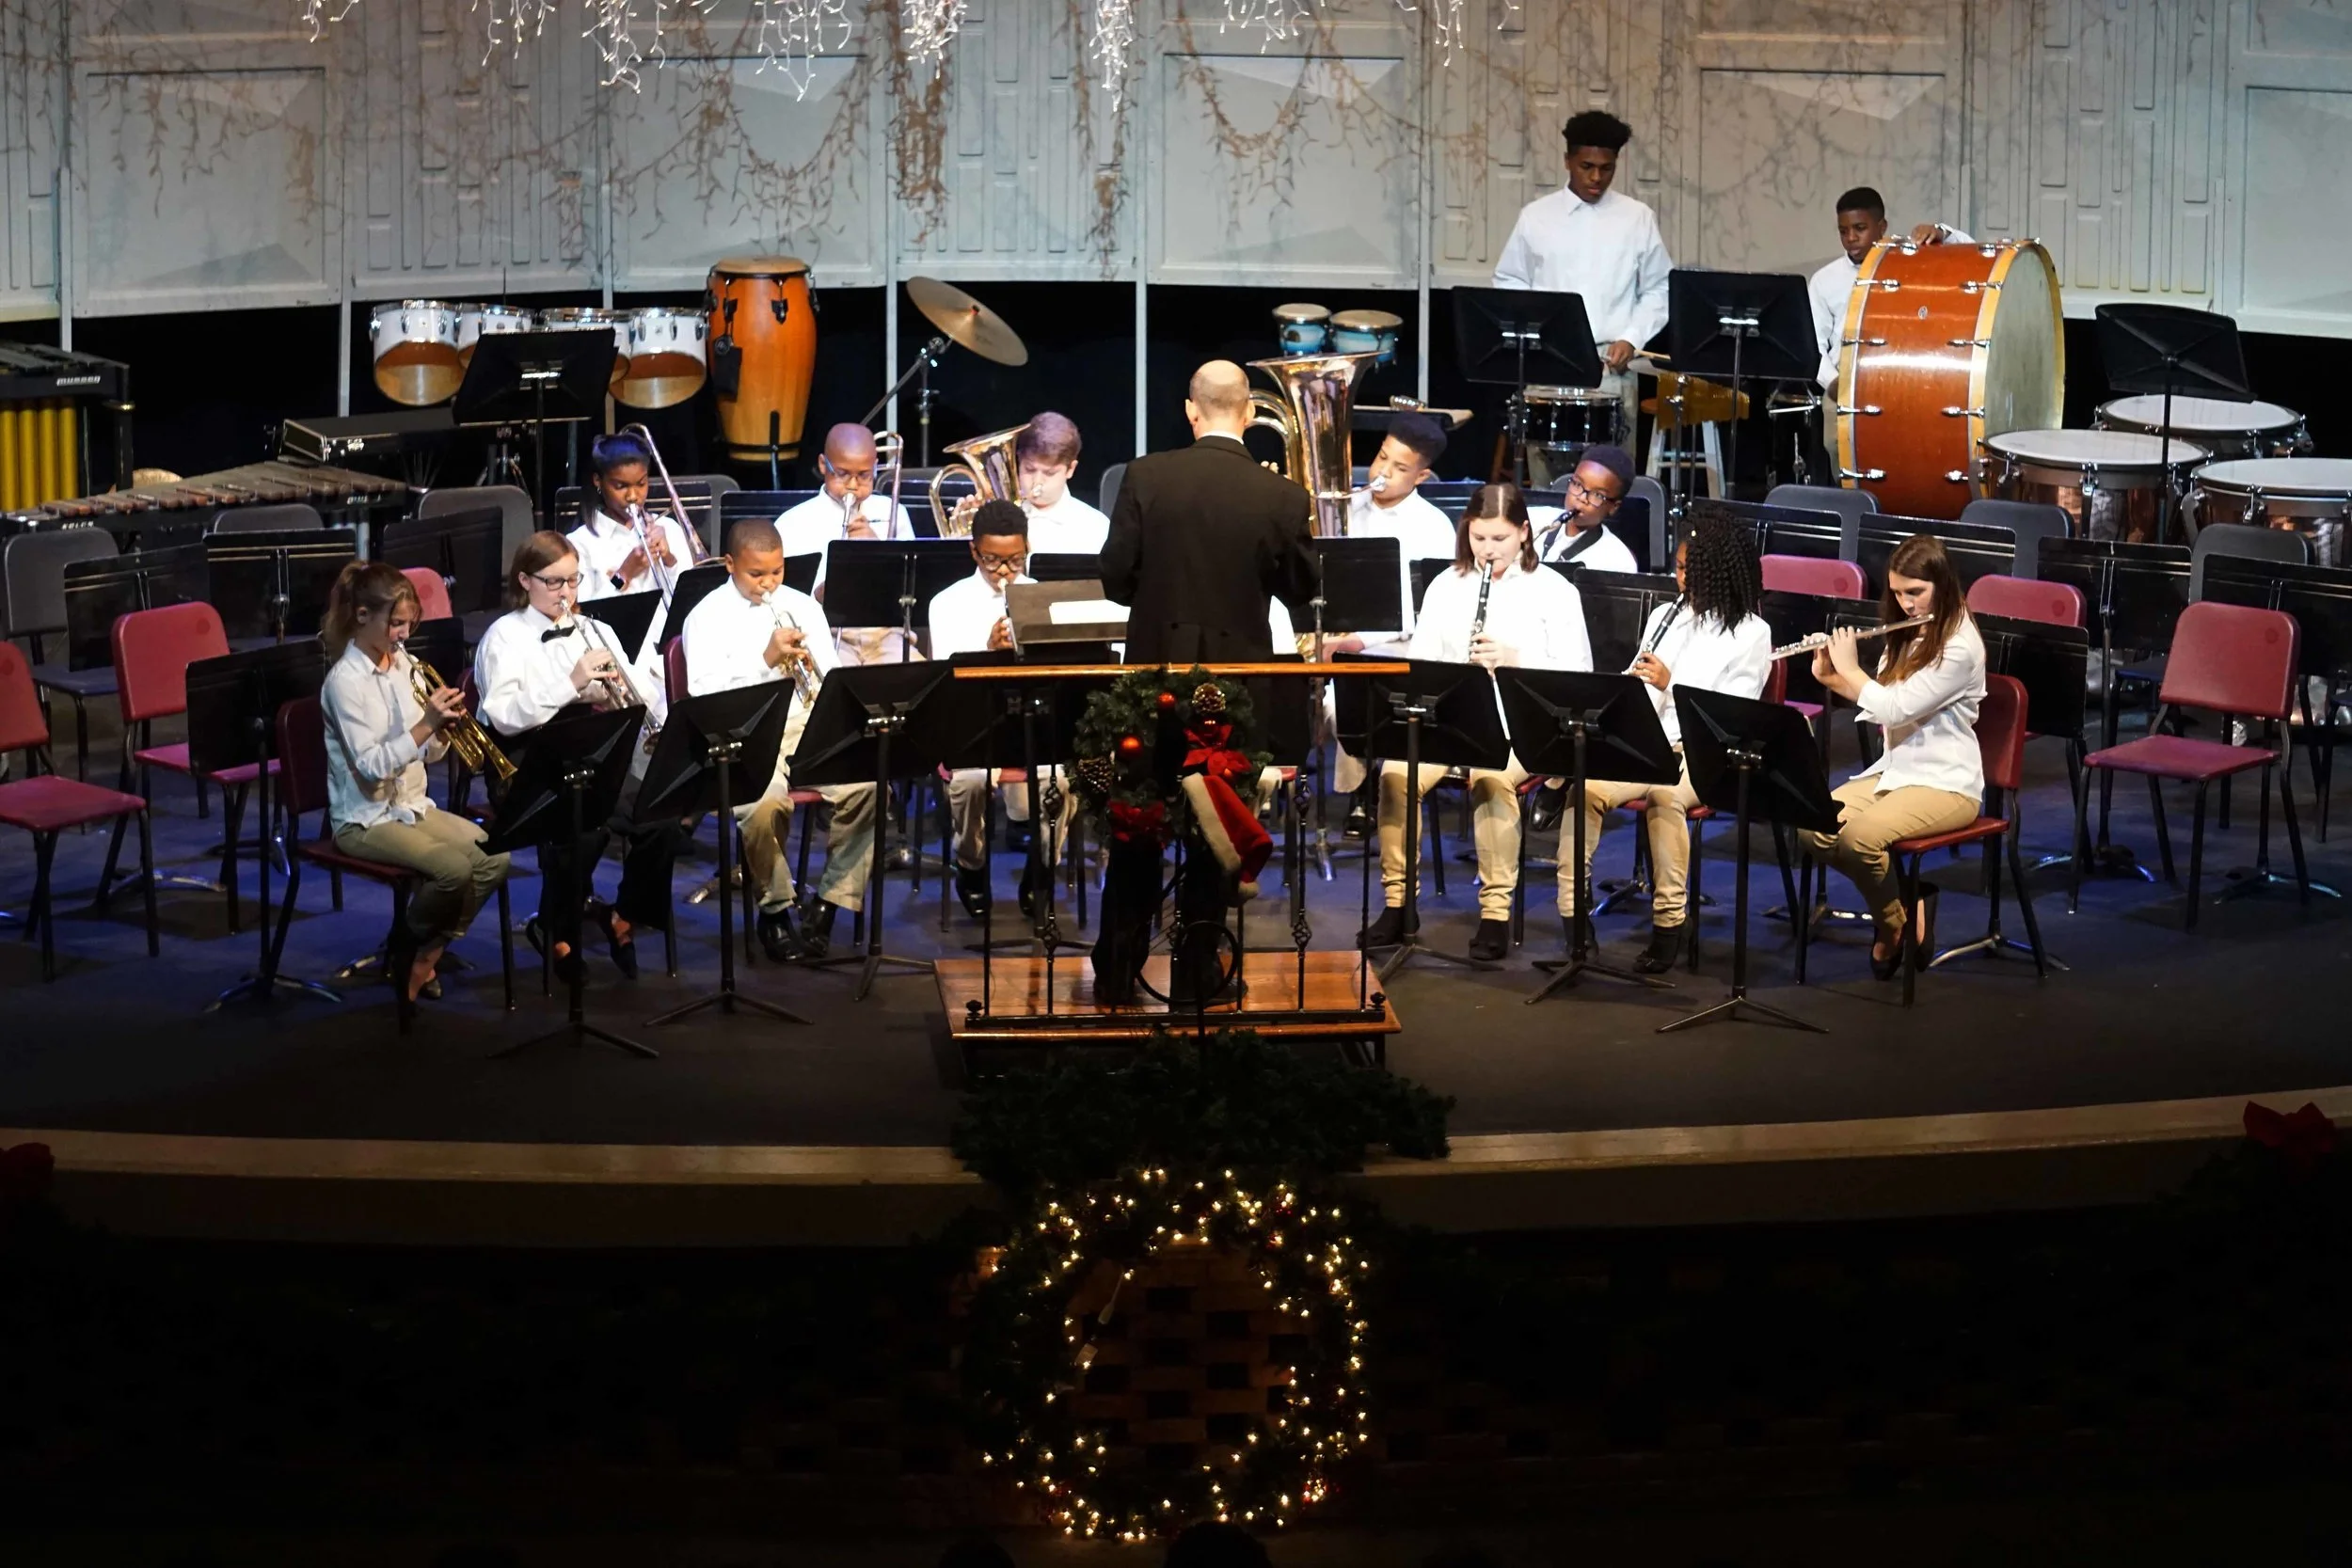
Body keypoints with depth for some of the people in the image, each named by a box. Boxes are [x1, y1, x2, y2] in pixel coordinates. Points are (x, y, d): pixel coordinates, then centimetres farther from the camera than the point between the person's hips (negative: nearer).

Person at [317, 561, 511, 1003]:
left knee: (495, 856, -9)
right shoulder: (345, 680, -17)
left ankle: (430, 950, 4)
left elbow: (427, 753, 10)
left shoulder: (402, 664, 6)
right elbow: (369, 766, -24)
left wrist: (443, 728, -12)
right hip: (366, 820, -8)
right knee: (453, 869, -27)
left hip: (412, 805, 8)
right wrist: (425, 724, -29)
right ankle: (410, 949, 0)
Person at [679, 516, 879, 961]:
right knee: (765, 805, -36)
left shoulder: (802, 607, 17)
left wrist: (810, 667, -8)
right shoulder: (707, 618, 3)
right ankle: (774, 909, -9)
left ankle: (830, 901, -9)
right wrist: (765, 660, -16)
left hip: (807, 728, 4)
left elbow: (832, 677, 16)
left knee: (864, 787, -26)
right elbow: (703, 693, -8)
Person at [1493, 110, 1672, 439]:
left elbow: (1658, 289, 9)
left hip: (1611, 366, 0)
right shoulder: (1536, 216, 6)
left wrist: (1631, 339, -5)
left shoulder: (1638, 219, 6)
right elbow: (1509, 281, 12)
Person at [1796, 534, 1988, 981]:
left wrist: (1849, 668, -7)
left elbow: (1895, 709, -21)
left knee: (1860, 834, -31)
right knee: (1812, 825, -16)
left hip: (1946, 783, -8)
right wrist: (1830, 677, 4)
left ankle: (1896, 924, -3)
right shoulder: (1904, 636, 12)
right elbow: (1877, 706, 18)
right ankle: (1895, 897, 3)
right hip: (1894, 768, 8)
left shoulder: (1960, 647, -16)